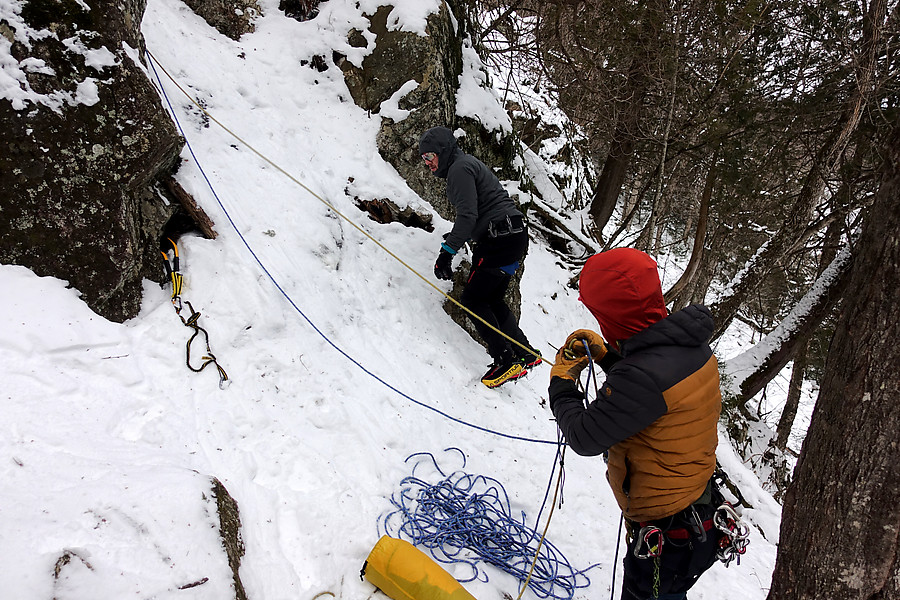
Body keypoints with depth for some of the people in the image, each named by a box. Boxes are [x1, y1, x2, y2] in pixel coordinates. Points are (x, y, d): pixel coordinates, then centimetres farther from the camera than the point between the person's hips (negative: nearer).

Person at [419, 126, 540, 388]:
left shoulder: (460, 168, -10)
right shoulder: (466, 164, 22)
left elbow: (468, 215, -21)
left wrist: (448, 251, -23)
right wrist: (455, 237, 33)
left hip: (500, 239, -11)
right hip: (513, 237, 11)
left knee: (472, 300, -7)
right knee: (492, 299, 14)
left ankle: (507, 360, -6)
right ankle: (525, 353, 18)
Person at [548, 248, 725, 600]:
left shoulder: (642, 377, -36)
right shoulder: (690, 345, -8)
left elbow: (585, 438, -24)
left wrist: (561, 382, -8)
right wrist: (604, 354, 5)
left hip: (667, 536, -8)